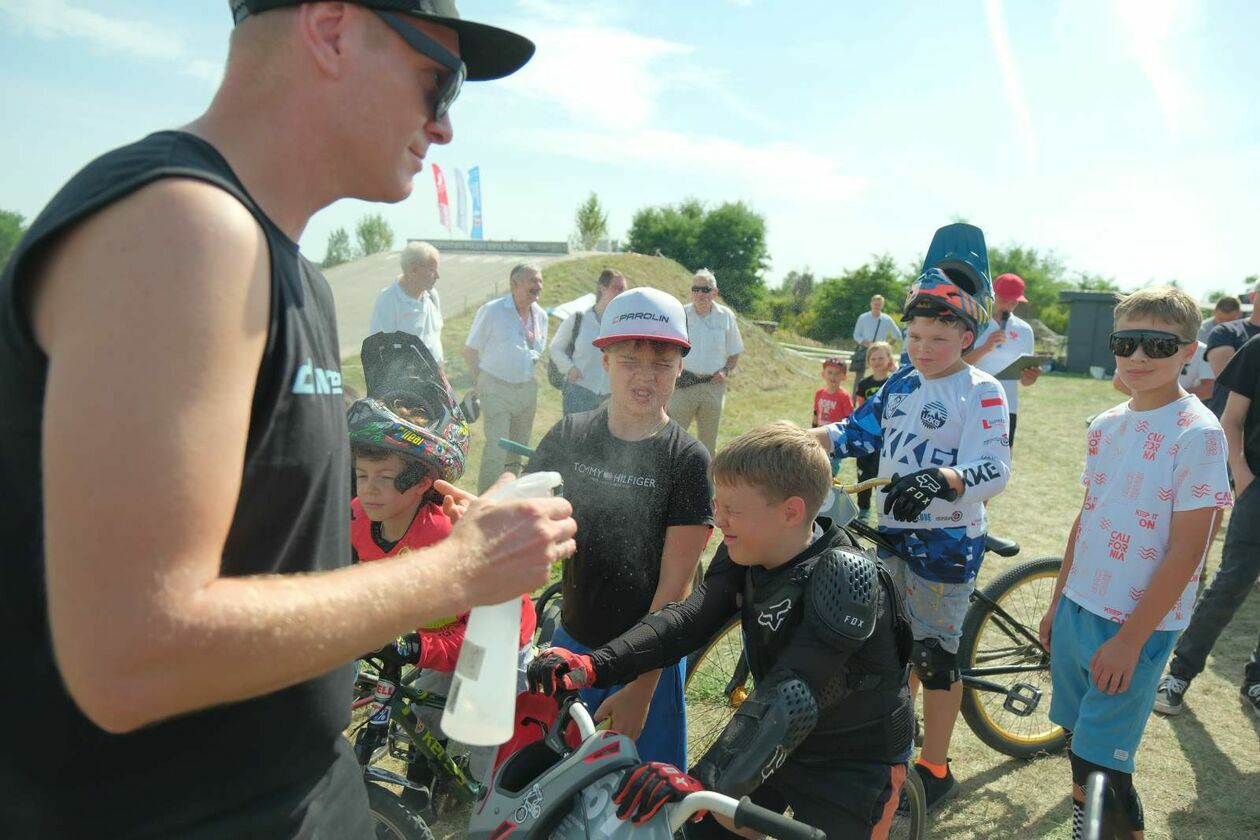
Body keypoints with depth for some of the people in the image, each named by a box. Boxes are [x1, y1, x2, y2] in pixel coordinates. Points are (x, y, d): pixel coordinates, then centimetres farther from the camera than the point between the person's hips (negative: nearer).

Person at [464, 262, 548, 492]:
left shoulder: (541, 315, 5)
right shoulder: (491, 311, -11)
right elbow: (470, 350, -4)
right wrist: (479, 381, -3)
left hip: (527, 388, 6)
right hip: (496, 389, -6)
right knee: (496, 449, -11)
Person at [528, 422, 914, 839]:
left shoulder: (846, 577, -31)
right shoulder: (747, 553, -9)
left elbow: (794, 695, -41)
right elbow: (687, 619, -20)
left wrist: (704, 781, -51)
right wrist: (594, 665, -34)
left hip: (853, 765, -5)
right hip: (775, 743, 6)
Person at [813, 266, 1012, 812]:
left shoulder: (982, 392, -14)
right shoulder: (900, 385, 6)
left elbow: (993, 470, -26)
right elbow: (855, 432, 7)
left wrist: (939, 479, -46)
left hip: (947, 540, -6)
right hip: (892, 531, 7)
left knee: (934, 655, 5)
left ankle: (935, 768, 22)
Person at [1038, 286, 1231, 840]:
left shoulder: (1198, 434, -14)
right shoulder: (1106, 427, 5)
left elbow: (1186, 551, -16)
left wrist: (1130, 639, -15)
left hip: (1136, 626, -6)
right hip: (1078, 609, 6)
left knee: (1102, 762, -1)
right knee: (1079, 743, 18)